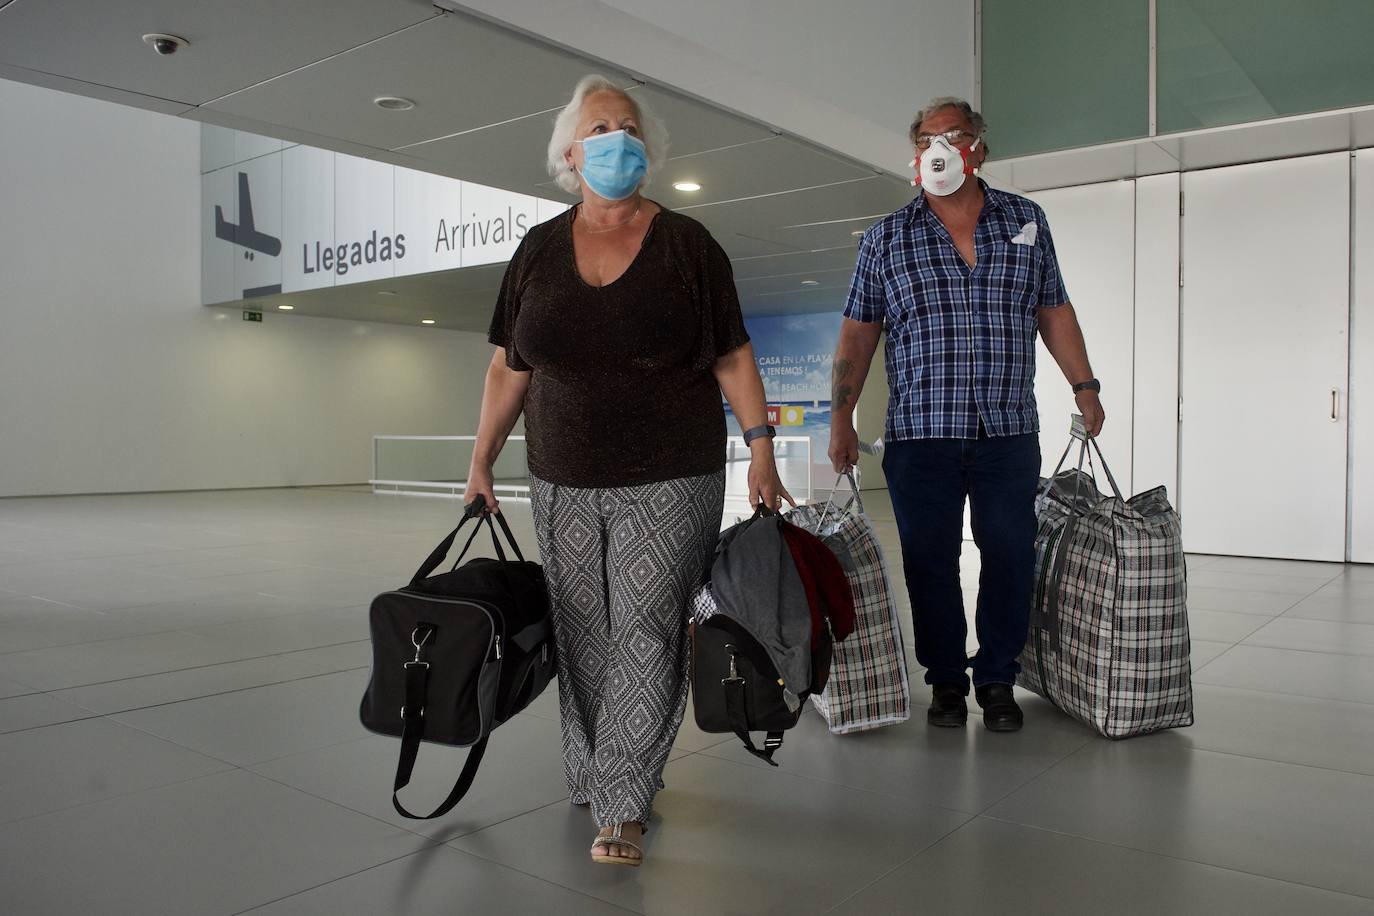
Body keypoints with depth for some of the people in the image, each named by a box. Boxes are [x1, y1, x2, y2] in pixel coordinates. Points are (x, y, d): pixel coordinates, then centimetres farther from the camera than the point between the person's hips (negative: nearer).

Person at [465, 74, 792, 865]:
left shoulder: (687, 245, 0)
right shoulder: (539, 250, 8)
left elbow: (733, 358, 0)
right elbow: (510, 369, 11)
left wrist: (761, 448, -9)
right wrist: (482, 462, 7)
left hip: (670, 481, -3)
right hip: (565, 482, 4)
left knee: (646, 632, -6)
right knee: (582, 636, 9)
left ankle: (622, 805, 2)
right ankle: (595, 773, 26)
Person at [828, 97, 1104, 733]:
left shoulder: (1027, 222, 12)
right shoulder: (887, 237, 7)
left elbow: (1054, 311, 17)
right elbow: (859, 332, 6)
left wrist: (1084, 384, 12)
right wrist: (841, 417, 0)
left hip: (1009, 431, 1)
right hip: (920, 433, -1)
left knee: (1010, 557, 3)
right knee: (930, 562, 2)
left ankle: (997, 680, 19)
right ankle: (946, 680, 17)